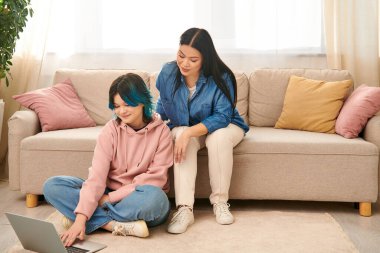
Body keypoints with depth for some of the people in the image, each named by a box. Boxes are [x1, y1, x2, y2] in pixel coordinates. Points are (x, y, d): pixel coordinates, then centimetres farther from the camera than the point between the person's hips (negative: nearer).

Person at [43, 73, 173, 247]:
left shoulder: (161, 131, -8)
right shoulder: (111, 129, -3)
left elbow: (156, 178, -12)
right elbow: (96, 176, -14)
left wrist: (111, 197, -17)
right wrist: (81, 218, -27)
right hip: (110, 197, 3)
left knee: (153, 196, -39)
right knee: (52, 186, -15)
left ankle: (99, 219, -19)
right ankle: (118, 225, -25)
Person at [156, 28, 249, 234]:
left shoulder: (221, 78, -23)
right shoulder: (168, 73, -13)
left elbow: (221, 117, -28)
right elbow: (161, 108, 4)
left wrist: (189, 132, -39)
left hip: (221, 127, -2)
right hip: (183, 128, 2)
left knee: (218, 138, -37)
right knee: (184, 141, -34)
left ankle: (220, 201, -20)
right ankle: (184, 208, -38)